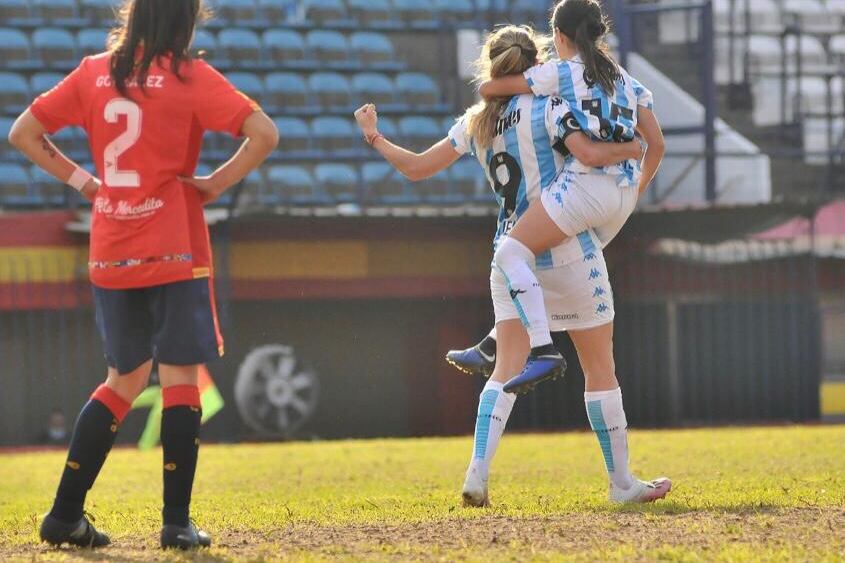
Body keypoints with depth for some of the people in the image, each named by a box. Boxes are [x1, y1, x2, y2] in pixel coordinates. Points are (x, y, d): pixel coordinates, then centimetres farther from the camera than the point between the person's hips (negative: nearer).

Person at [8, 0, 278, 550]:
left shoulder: (94, 73, 6)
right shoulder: (190, 76, -6)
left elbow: (24, 132, 11)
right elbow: (264, 134, -15)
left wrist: (81, 180, 11)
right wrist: (216, 183, -5)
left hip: (110, 256, 5)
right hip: (174, 254, -5)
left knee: (124, 380, 16)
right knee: (181, 378, 1)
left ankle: (65, 513, 12)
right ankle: (177, 522, -3)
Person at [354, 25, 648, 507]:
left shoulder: (475, 123, 8)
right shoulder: (547, 108, -7)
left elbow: (417, 167, 12)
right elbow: (591, 154, -20)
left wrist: (375, 137, 27)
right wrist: (632, 149, -1)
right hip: (565, 249, -4)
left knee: (508, 368, 2)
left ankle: (477, 476, -13)